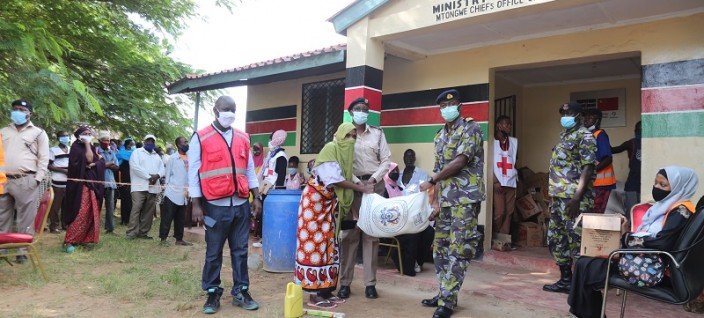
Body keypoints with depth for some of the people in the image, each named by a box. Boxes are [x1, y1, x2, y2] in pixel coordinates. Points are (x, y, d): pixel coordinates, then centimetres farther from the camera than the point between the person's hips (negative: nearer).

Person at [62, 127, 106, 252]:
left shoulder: (92, 147, 16)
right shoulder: (76, 146, -6)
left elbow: (102, 162, 5)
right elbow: (89, 159, -20)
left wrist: (93, 164, -14)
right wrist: (87, 143, -15)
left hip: (92, 183, 8)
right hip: (80, 184, -7)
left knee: (91, 213, 9)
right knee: (80, 213, -14)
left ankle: (83, 238, 18)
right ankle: (68, 241, -13)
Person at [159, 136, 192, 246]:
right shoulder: (173, 158, -3)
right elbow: (167, 174, 0)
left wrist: (189, 190, 6)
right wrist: (168, 188, -4)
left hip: (184, 194, 4)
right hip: (173, 193, -4)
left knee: (181, 219, 11)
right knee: (167, 217, 1)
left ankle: (179, 239, 19)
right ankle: (163, 238, 8)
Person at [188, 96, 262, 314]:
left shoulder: (243, 138, 10)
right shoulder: (201, 138, -2)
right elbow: (193, 173, -3)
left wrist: (256, 198, 9)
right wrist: (196, 205, -7)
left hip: (241, 205, 4)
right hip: (216, 205, -3)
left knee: (240, 250, 9)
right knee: (214, 252, 7)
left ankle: (241, 292, 19)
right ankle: (213, 294, 19)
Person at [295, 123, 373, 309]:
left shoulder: (345, 153, 11)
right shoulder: (330, 148, -13)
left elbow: (343, 179, 7)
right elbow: (335, 179, -19)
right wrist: (361, 188, -16)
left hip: (329, 202, 9)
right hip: (315, 199, -8)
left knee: (327, 244, 8)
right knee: (315, 243, -7)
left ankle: (325, 290, 13)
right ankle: (314, 295, -3)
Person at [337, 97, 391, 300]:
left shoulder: (377, 133, 10)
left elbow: (386, 161, 6)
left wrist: (374, 178, -9)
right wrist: (356, 182, -15)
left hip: (375, 185, 2)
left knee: (371, 234, 2)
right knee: (349, 234, -2)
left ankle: (370, 283, 7)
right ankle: (345, 282, 5)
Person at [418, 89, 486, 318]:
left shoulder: (471, 128, -5)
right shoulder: (440, 136, 16)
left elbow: (459, 162, -15)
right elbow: (440, 170, 15)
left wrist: (430, 182, -10)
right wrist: (435, 201, 4)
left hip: (465, 198, -7)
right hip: (445, 199, 7)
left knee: (458, 250, -5)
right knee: (440, 248, 10)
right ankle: (444, 294, 22)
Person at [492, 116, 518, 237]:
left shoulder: (514, 141, 15)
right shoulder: (492, 141, 0)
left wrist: (516, 175, 5)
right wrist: (495, 182, -12)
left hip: (511, 182, 5)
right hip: (498, 182, -5)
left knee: (509, 212, 2)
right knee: (499, 212, -7)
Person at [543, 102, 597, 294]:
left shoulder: (584, 136, -7)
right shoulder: (564, 136, 19)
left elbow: (588, 168, -16)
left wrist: (577, 197, -23)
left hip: (573, 199, -10)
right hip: (559, 198, 10)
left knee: (576, 241, -5)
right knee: (556, 239, 13)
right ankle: (565, 280, 22)